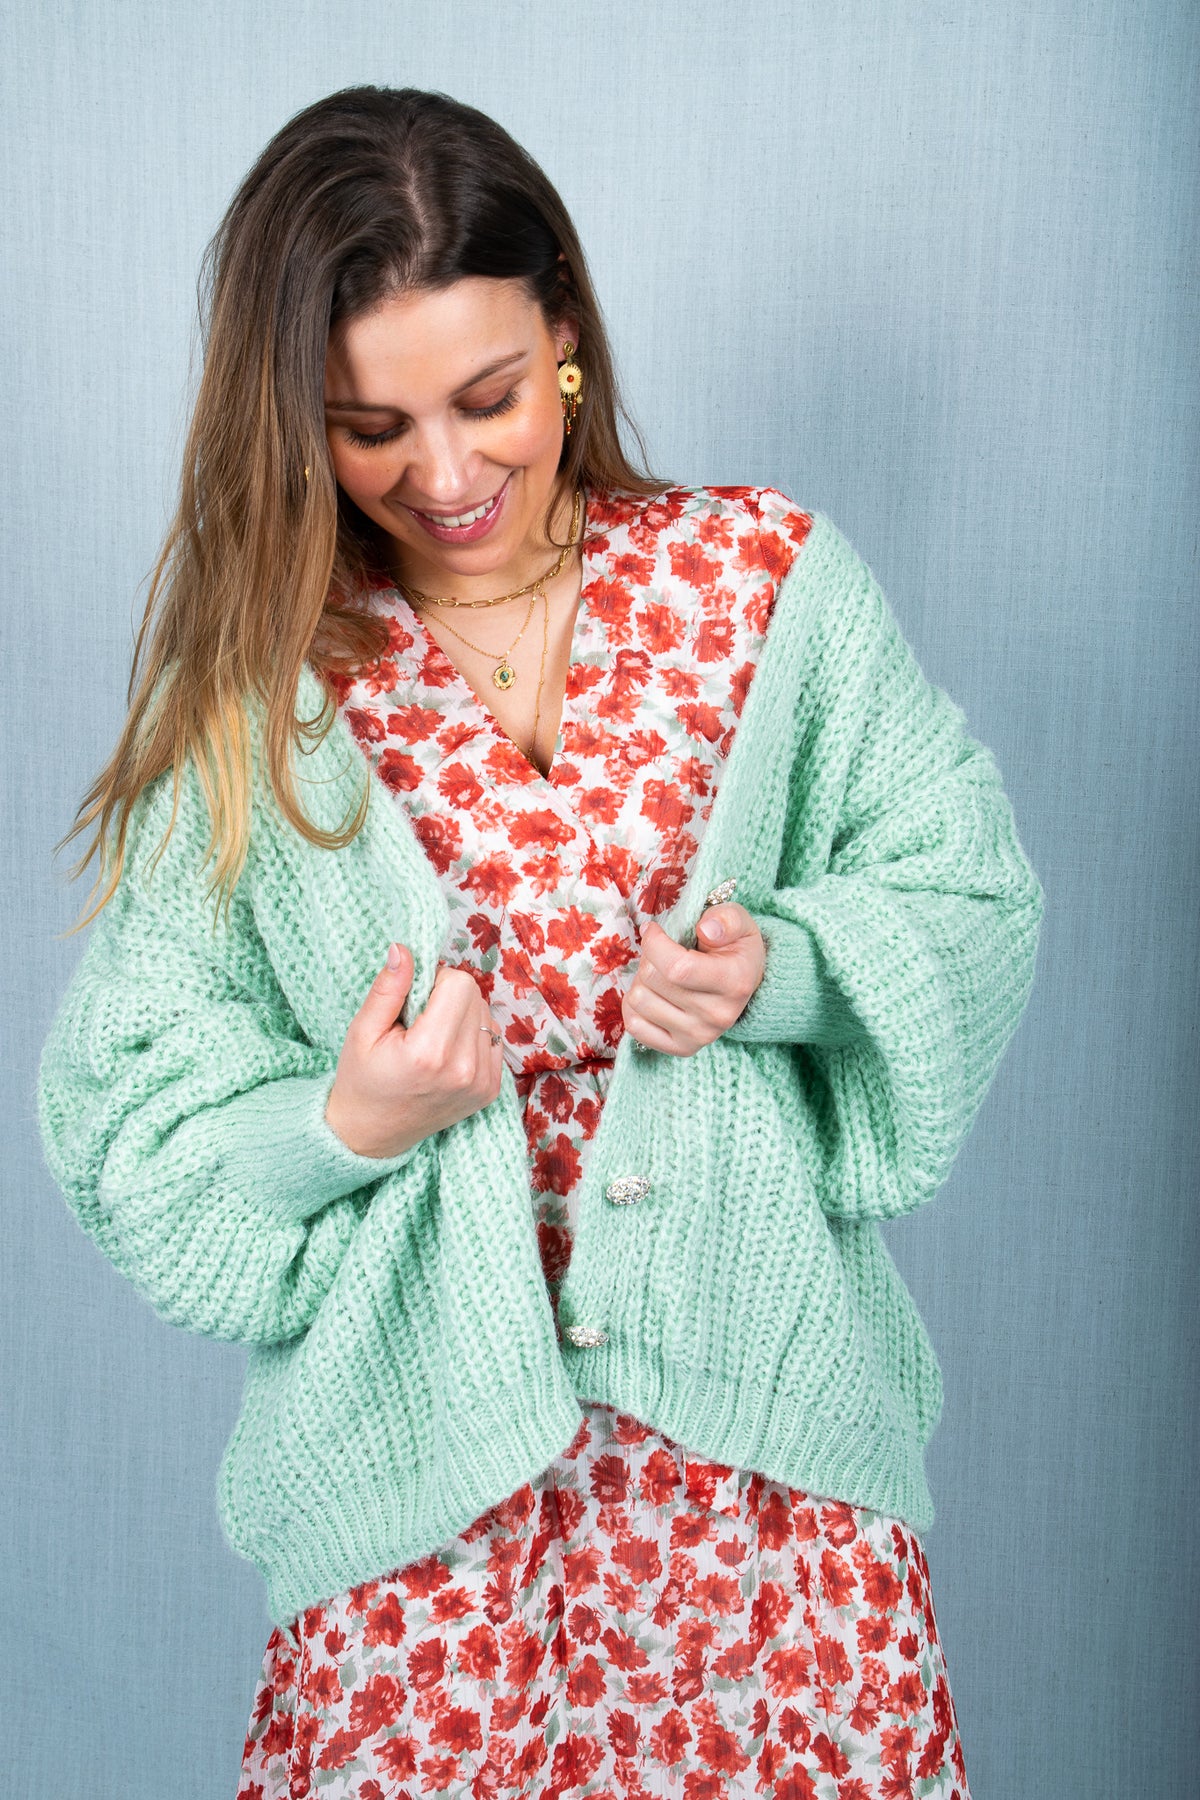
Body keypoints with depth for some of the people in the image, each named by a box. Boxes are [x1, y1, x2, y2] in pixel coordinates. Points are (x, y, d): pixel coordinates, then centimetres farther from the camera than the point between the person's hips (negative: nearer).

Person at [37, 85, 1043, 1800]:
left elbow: (973, 898, 3)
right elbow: (128, 1121, 0)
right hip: (420, 1449, 0)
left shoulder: (771, 579, -1)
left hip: (759, 1403, 1)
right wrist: (343, 1126, -19)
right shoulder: (249, 691, -1)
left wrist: (781, 971, -15)